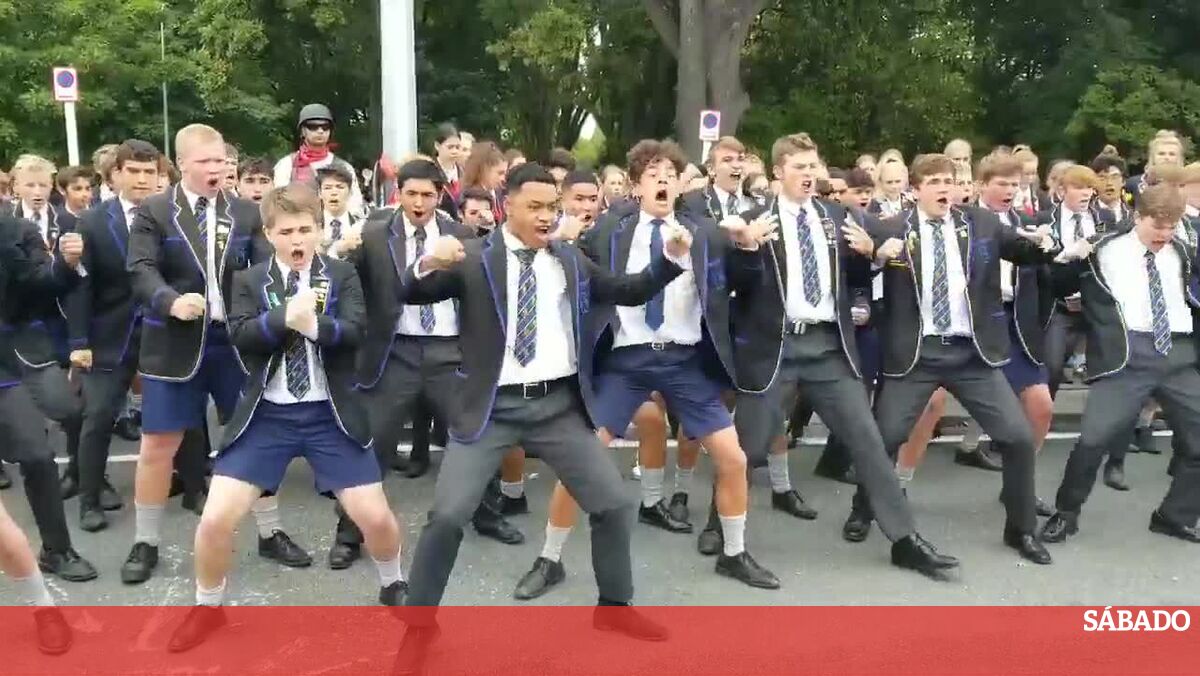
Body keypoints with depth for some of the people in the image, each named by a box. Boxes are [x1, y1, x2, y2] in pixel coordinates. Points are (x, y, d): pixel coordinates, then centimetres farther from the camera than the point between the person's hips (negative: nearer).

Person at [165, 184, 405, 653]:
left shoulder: (342, 275, 2)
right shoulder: (249, 280, 4)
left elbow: (355, 330, -12)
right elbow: (240, 335, -11)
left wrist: (314, 323, -29)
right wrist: (285, 317, -24)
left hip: (330, 413, 0)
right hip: (267, 414, 1)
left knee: (376, 516, -3)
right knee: (215, 520, -6)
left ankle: (393, 586, 30)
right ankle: (208, 607, 22)